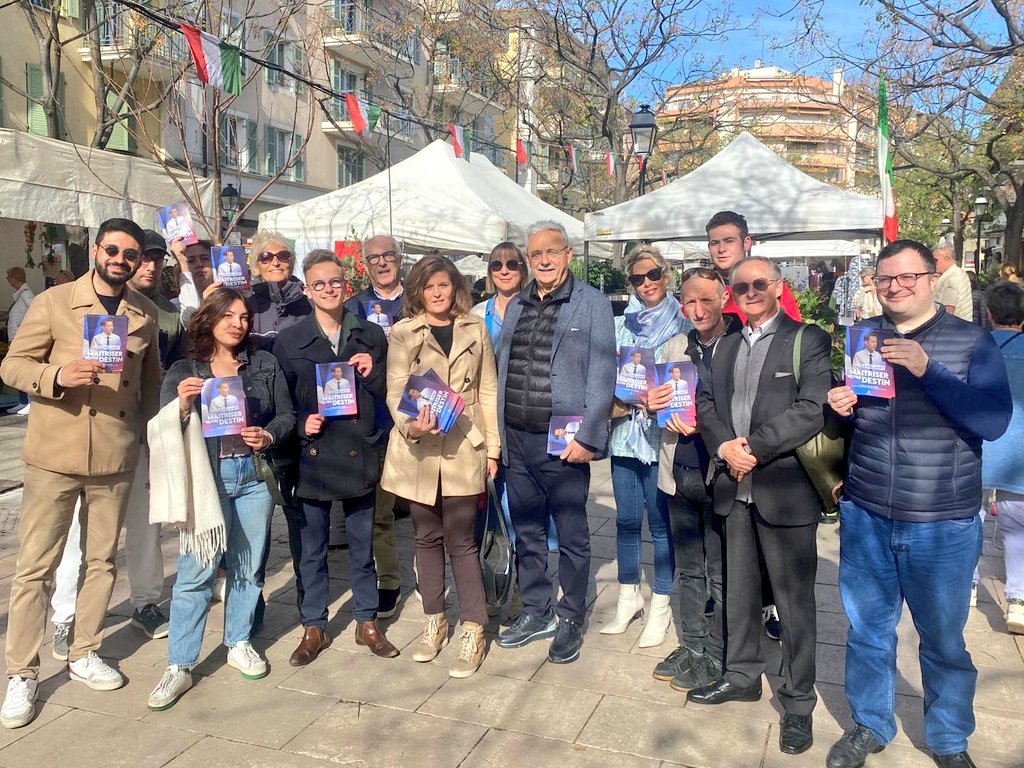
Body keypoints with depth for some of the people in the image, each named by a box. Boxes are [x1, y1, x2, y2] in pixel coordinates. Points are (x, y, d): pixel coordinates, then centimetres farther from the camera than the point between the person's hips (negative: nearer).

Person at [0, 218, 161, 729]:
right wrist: (58, 375, -22)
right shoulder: (53, 303, -3)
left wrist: (146, 428, 9)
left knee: (102, 561, 13)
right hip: (54, 455, -3)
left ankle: (83, 654, 29)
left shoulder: (145, 314, 6)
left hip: (116, 458, 3)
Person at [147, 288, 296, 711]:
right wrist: (182, 404, -19)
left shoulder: (265, 364, 8)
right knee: (196, 571, -4)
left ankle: (239, 643, 29)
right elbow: (165, 431, 1)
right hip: (205, 478, -2)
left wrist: (269, 435, -10)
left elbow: (286, 414, 9)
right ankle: (179, 666, 6)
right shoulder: (183, 371, 5)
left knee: (247, 566, 11)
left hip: (254, 476, 2)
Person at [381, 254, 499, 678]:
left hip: (462, 448, 0)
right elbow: (395, 391, -4)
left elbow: (488, 391, 8)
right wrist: (409, 425, -23)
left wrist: (492, 446, 4)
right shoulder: (403, 332, 2)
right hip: (417, 448, 1)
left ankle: (473, 630, 12)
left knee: (461, 541, 1)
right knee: (428, 538, 12)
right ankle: (434, 621, 28)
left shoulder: (475, 330, 7)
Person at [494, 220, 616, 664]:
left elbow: (601, 375, -9)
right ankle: (535, 613, 31)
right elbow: (502, 370, 13)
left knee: (571, 536, 7)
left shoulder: (592, 304, -4)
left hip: (563, 442, -5)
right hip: (516, 439, 6)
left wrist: (587, 437, -15)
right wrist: (497, 434, 7)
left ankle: (571, 620, 24)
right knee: (527, 533, 15)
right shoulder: (516, 306, 13)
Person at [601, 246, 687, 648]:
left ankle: (661, 607, 18)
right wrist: (612, 402, -7)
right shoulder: (619, 325, 10)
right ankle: (628, 598, 28)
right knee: (626, 520, 11)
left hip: (662, 436, -3)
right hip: (624, 433, 3)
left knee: (661, 523, 4)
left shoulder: (683, 326, 1)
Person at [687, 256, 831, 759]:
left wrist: (755, 448, -17)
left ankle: (798, 702, 18)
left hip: (785, 488, -5)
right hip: (734, 487, 5)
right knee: (738, 589, 16)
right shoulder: (724, 346, 17)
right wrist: (724, 446, -9)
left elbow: (812, 409, -14)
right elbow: (706, 403, 9)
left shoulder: (807, 340, -3)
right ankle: (742, 675, 34)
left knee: (794, 598, 4)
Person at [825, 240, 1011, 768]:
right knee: (866, 630, 14)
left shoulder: (972, 341, -3)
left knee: (943, 640, 12)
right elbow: (840, 415, 16)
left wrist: (928, 370, -25)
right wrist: (838, 406, -8)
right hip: (864, 516, 3)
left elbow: (994, 420, -15)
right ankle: (869, 725, 35)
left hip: (944, 525, -2)